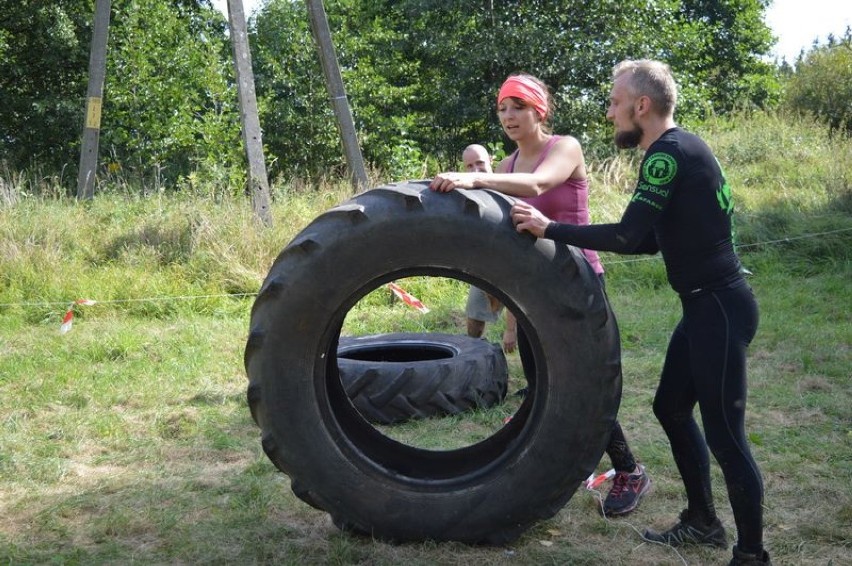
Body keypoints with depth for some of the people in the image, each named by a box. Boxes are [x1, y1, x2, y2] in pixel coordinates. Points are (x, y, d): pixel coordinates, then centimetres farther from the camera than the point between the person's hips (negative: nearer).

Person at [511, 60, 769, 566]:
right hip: (706, 304, 10)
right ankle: (703, 521, 32)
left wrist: (550, 229, -16)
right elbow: (649, 241, 17)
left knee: (724, 433, -4)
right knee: (672, 408, 19)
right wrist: (561, 233, 12)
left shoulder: (670, 152, -17)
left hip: (720, 307, -10)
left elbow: (629, 235, -24)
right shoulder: (674, 149, 14)